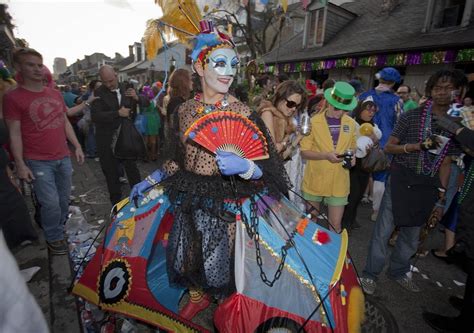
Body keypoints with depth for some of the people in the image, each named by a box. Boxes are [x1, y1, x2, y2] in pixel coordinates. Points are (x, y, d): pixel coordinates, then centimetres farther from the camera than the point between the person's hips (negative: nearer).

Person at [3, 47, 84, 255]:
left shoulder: (55, 94, 10)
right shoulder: (13, 98, -6)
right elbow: (14, 134, -7)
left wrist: (77, 146, 11)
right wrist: (20, 164, -10)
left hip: (63, 158, 5)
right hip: (38, 162, -5)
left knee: (64, 199, 12)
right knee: (51, 203, -4)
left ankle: (61, 230, 34)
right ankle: (53, 238, 19)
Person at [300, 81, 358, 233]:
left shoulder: (351, 123, 4)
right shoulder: (314, 122, -8)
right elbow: (304, 152, -8)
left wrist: (351, 156, -4)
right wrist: (326, 155, -23)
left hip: (339, 183, 2)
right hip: (314, 181, -2)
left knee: (335, 225, 7)